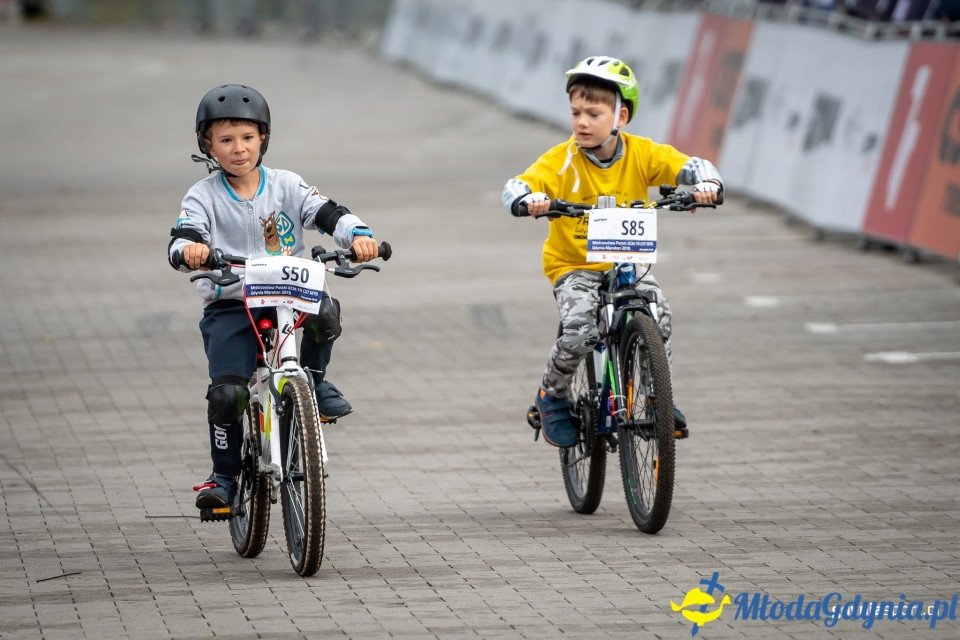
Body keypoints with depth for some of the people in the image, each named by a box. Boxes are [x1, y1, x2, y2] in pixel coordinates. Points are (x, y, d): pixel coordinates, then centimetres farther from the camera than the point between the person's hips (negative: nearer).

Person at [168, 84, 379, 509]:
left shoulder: (286, 186, 6)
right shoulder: (204, 197, 1)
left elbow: (329, 213, -4)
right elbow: (181, 242, -12)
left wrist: (358, 235, -25)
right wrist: (188, 250, -38)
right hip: (228, 309, -1)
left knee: (324, 311, -32)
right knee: (226, 392, -19)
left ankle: (314, 379, -2)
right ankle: (224, 476, 0)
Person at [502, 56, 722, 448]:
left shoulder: (641, 154, -8)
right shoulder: (562, 161, -14)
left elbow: (690, 166, -14)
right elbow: (514, 187, -23)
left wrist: (706, 183, -38)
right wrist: (528, 200, -47)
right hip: (574, 266, -2)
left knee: (657, 312, -24)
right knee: (580, 333, -26)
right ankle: (551, 397, 4)